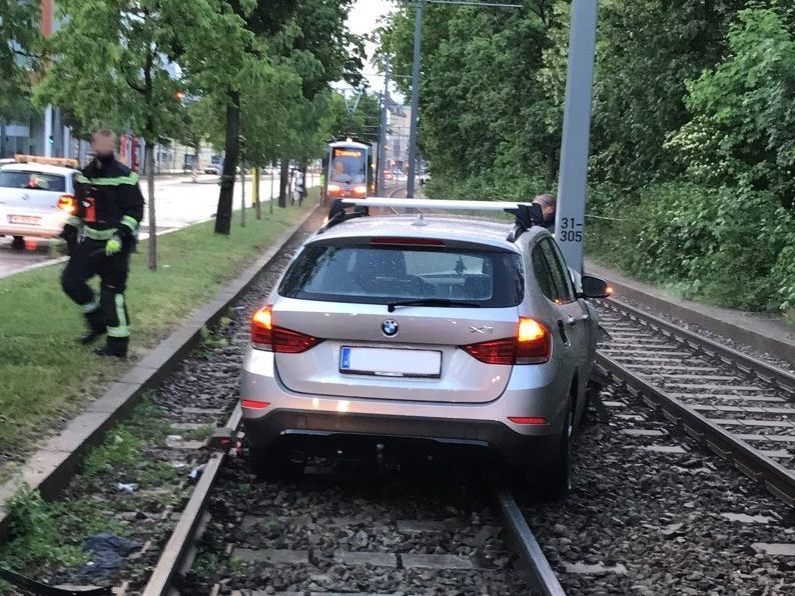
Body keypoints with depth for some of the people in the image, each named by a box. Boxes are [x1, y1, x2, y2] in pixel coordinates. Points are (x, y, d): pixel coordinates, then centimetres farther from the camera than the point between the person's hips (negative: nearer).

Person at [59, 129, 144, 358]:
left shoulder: (123, 176, -9)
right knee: (71, 280, 4)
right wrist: (68, 233, 20)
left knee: (112, 292, -7)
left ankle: (118, 343, 2)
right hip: (91, 241, 7)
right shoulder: (84, 175, 12)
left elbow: (135, 210, -11)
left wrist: (120, 236, -22)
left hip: (116, 244, -7)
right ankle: (98, 322, 21)